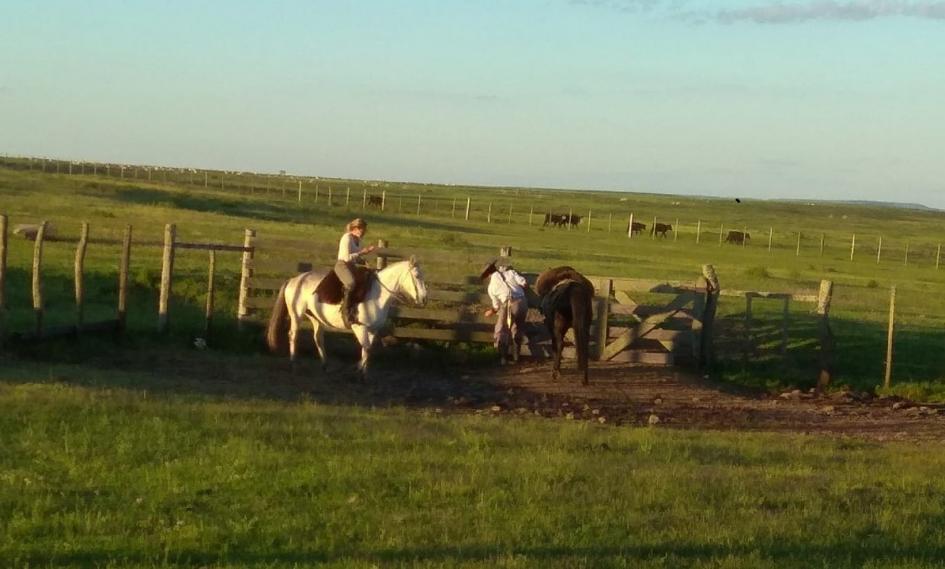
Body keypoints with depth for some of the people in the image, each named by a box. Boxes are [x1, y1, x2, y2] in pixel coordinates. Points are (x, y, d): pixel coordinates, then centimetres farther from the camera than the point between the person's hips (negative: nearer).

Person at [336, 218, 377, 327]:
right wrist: (362, 252, -19)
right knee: (351, 283, -36)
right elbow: (347, 257, -20)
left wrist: (364, 262, 3)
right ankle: (346, 312, -35)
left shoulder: (358, 239, 14)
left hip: (352, 266, 10)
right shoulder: (347, 238, -13)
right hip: (342, 265, -10)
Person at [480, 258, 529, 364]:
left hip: (509, 304, -3)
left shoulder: (491, 286, 13)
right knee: (518, 330, 23)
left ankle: (502, 356, 11)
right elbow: (525, 284, 4)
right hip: (522, 302, 3)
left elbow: (497, 307, 18)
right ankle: (516, 355, 27)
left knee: (501, 331, 15)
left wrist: (490, 312, 40)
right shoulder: (510, 272, 15)